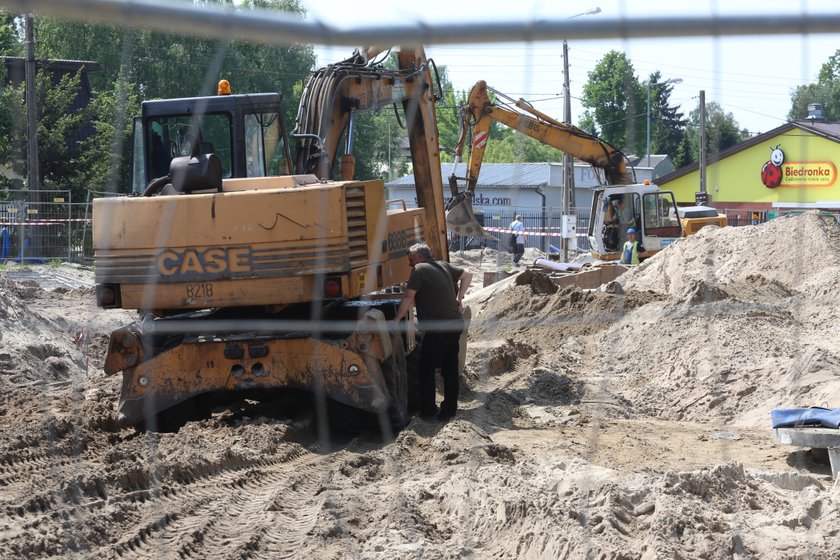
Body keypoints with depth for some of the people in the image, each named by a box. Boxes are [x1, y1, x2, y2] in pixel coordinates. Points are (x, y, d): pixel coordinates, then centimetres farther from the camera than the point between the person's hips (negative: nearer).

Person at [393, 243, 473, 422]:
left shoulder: (420, 270, -10)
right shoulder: (444, 266, 12)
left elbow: (409, 297, -16)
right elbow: (467, 275, 22)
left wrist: (396, 320, -11)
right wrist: (459, 298, 18)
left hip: (437, 329, -8)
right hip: (455, 325, 8)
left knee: (427, 369, 3)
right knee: (450, 368, 13)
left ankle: (427, 410, 4)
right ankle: (449, 409, 18)